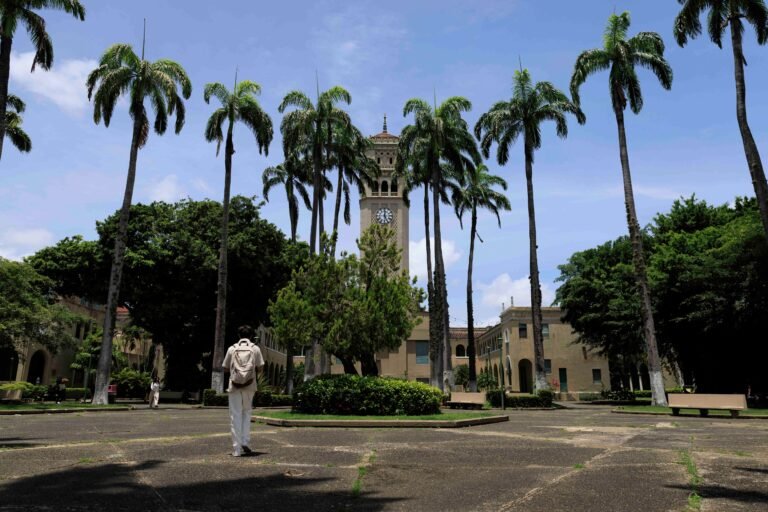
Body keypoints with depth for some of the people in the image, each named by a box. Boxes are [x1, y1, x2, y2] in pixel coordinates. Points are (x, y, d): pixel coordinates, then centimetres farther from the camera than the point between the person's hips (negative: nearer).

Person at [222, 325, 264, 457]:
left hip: (234, 386, 0)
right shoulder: (255, 349, 1)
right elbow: (259, 367, 0)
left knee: (235, 416, 5)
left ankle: (237, 449, 4)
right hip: (249, 386, 1)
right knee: (246, 413, 17)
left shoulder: (232, 349, 1)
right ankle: (245, 442, 6)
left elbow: (225, 368, 5)